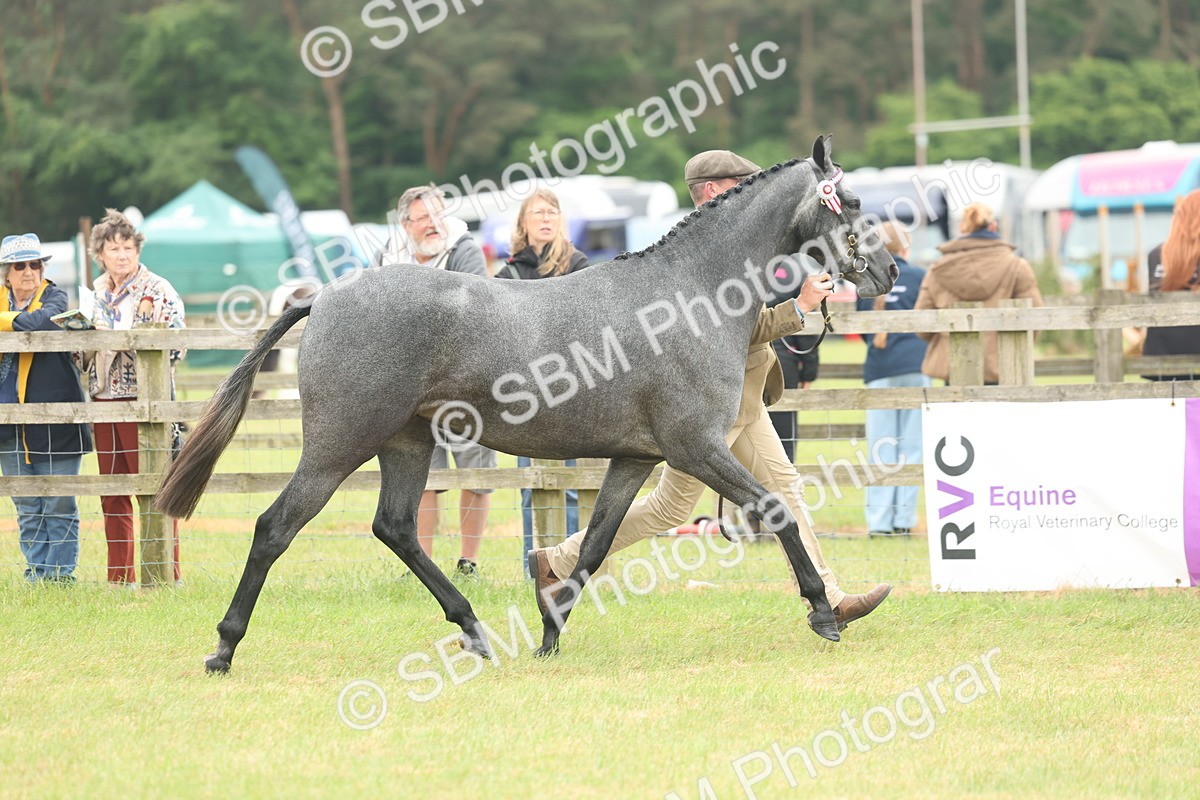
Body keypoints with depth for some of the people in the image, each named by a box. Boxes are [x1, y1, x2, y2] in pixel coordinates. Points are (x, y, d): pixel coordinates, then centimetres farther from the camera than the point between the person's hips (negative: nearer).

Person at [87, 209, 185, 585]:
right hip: (104, 397, 6)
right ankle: (119, 576, 14)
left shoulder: (158, 290, -4)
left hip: (143, 398, -6)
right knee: (112, 494, 8)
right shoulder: (96, 292, 14)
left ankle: (167, 573, -3)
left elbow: (175, 346, -10)